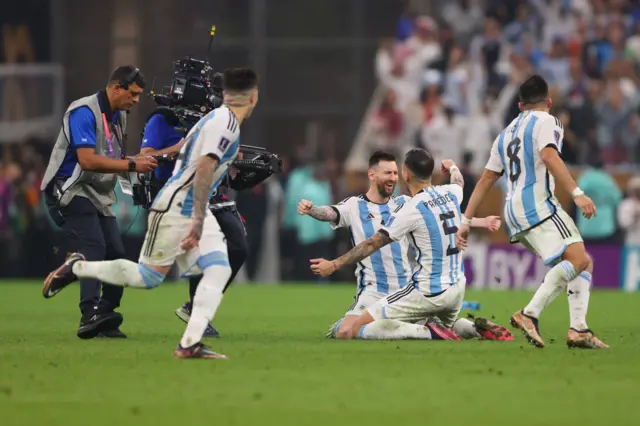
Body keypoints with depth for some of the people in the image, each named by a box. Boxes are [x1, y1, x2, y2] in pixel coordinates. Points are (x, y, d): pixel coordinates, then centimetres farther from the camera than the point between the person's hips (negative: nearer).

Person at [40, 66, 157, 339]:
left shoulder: (119, 116, 13)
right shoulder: (84, 112, -17)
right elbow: (87, 161, -27)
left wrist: (142, 161, 4)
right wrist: (131, 165, -25)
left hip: (99, 195, 10)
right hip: (71, 191, -10)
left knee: (116, 255, 4)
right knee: (93, 248, -27)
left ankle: (104, 322, 11)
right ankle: (90, 314, -40)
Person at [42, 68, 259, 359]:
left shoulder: (216, 119, 14)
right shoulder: (226, 122, -17)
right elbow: (204, 169, -26)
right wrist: (198, 221, -31)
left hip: (193, 211, 10)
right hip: (175, 210, -10)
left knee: (219, 269, -6)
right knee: (148, 277, -1)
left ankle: (190, 343, -11)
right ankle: (78, 268, 18)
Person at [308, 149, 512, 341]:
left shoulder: (410, 210, -16)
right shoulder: (451, 194, 4)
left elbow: (371, 244, -11)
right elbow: (459, 182, 31)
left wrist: (334, 265, -3)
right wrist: (452, 167, 54)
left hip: (427, 292, -7)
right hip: (457, 288, 8)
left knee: (352, 329, -9)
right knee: (445, 325, 39)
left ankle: (428, 332, -20)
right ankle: (478, 328, 7)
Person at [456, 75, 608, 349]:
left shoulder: (507, 133, 25)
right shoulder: (545, 122, 2)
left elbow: (486, 180, 25)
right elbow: (549, 156, -18)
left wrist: (466, 221, 27)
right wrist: (577, 193, -25)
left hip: (514, 212, 9)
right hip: (536, 204, -9)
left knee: (584, 263, 10)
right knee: (578, 258, -20)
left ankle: (578, 330, -4)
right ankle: (529, 314, -31)